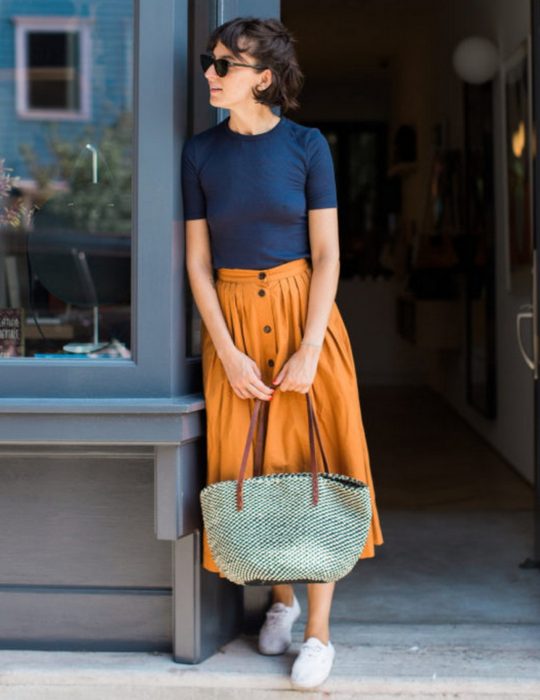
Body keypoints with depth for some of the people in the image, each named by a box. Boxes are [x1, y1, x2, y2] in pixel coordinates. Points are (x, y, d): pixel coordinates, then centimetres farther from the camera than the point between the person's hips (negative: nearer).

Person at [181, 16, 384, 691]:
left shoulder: (306, 145, -4)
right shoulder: (200, 152, 1)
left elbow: (326, 256, -5)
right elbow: (197, 261, 0)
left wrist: (309, 350, -14)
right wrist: (228, 352, -9)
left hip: (303, 311, -2)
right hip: (232, 320, 2)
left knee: (316, 464, 0)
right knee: (252, 468, 6)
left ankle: (319, 631, 10)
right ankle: (280, 596, 29)